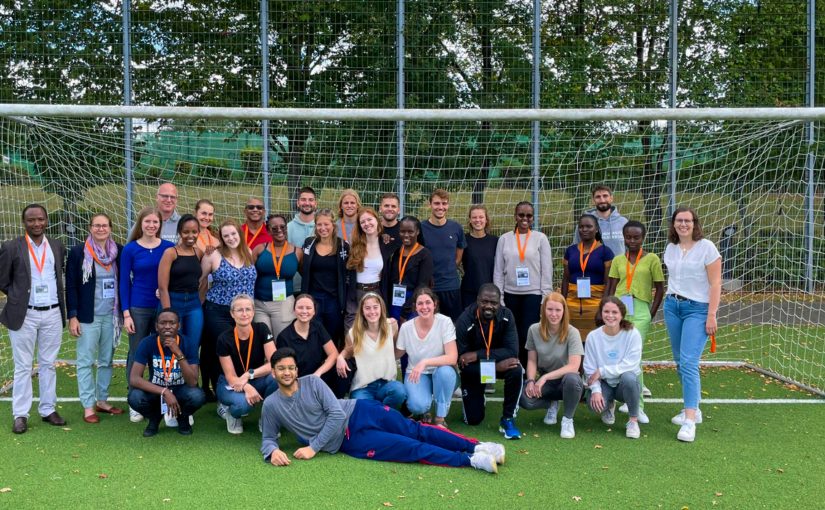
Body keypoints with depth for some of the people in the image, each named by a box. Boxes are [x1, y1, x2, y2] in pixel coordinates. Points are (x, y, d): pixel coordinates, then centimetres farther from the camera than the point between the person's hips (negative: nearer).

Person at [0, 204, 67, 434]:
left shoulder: (57, 247, 7)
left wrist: (53, 296, 5)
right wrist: (19, 295, 3)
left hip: (52, 314, 3)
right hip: (24, 315, -3)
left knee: (48, 364, 11)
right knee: (23, 367, 3)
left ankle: (48, 410, 19)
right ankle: (20, 415, 9)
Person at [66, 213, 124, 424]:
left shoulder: (118, 252, 3)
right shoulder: (78, 252, -5)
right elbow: (71, 286, -4)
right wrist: (72, 316, -9)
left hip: (111, 315, 3)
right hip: (88, 316, -3)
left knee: (106, 360, 11)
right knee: (86, 361, 0)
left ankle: (102, 401, 22)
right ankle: (88, 406, 6)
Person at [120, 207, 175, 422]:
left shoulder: (169, 248, 1)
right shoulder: (130, 249, -2)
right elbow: (124, 281, -1)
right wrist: (126, 314, -5)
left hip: (163, 307, 1)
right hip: (138, 309, -1)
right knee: (136, 354, 5)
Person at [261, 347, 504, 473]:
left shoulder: (312, 382, -3)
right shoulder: (271, 405, 0)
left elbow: (336, 414, -9)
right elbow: (268, 438, 7)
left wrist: (313, 448, -13)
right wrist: (273, 451, -18)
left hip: (359, 412, 1)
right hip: (350, 441, -1)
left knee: (415, 431, -12)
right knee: (410, 448, -13)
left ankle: (476, 447, -10)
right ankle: (470, 460, -17)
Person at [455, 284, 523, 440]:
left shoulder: (506, 316, -20)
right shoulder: (464, 321, -26)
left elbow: (512, 351, -27)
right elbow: (462, 360, -24)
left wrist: (477, 355, -35)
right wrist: (496, 366, -34)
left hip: (499, 362, 1)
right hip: (473, 370, -1)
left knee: (516, 370, -33)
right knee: (473, 420, -3)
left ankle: (507, 419, -15)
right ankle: (476, 397, 33)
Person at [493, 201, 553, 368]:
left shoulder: (540, 238, 2)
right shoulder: (504, 239, 7)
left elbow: (547, 270, 1)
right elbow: (498, 271, 7)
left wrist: (546, 299, -4)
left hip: (533, 294, -2)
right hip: (511, 294, 2)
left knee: (528, 335, -7)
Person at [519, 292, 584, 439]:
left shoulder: (572, 332, -16)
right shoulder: (534, 330, -7)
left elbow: (574, 366, -24)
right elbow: (532, 360, 1)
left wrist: (545, 377, -30)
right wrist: (531, 381, -17)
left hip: (565, 379, -3)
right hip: (544, 381, 3)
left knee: (572, 379, -40)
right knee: (525, 399, -28)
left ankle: (567, 419, -11)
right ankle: (552, 404, 10)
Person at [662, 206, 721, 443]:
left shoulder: (706, 247, -7)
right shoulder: (670, 248, 10)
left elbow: (715, 284, -9)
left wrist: (712, 315, -14)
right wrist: (669, 305, 15)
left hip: (697, 309, -6)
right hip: (672, 306, 6)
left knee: (689, 363, -16)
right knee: (679, 362, 9)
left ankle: (690, 421, -17)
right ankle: (693, 409, 23)